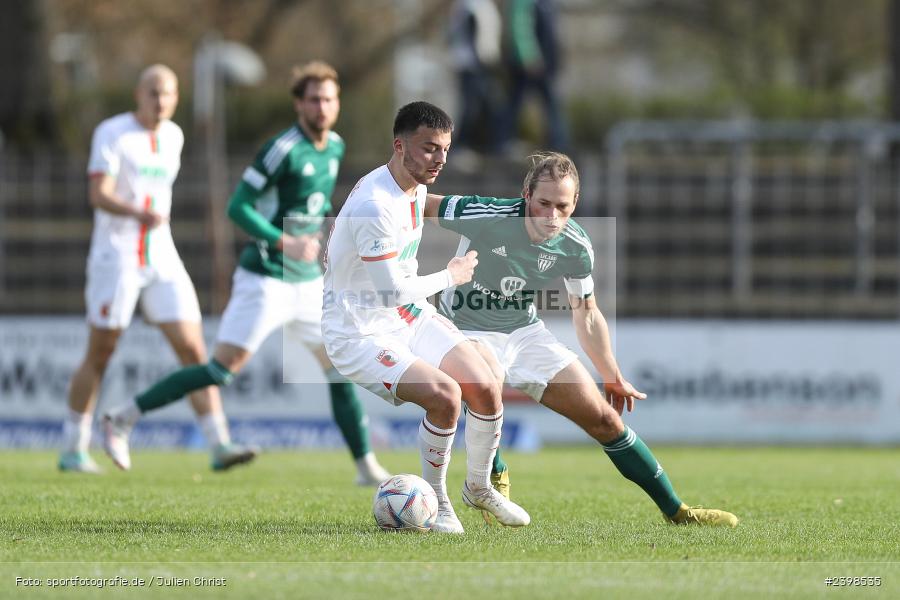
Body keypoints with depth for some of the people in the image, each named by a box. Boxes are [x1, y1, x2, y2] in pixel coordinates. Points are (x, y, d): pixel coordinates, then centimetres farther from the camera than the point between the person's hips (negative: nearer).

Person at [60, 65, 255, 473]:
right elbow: (98, 194, -20)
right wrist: (138, 213, -37)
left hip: (162, 259, 5)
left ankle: (219, 445, -8)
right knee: (99, 357, 1)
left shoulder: (173, 136, 12)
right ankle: (73, 451, 12)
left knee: (194, 351, -5)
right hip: (116, 256, -5)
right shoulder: (111, 133, -8)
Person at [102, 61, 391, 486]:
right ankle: (122, 419, -2)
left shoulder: (335, 147, 8)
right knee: (222, 370, -10)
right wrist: (286, 242, -25)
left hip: (308, 281, 8)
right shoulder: (283, 149, -17)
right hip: (265, 280, -8)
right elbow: (238, 207, -18)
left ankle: (367, 467, 14)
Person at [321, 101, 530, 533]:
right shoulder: (374, 206, -27)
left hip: (407, 316, 9)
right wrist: (450, 277, -13)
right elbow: (392, 292, -27)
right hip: (359, 334, -9)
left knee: (486, 389, -3)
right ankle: (436, 501, -4)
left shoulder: (417, 189, 4)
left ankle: (479, 487, 22)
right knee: (444, 394, -27)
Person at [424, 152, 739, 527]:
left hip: (525, 332, 5)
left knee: (601, 415, 0)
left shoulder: (576, 248, -11)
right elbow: (421, 206, -15)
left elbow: (586, 315, 6)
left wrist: (613, 378, 11)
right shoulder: (485, 217, -28)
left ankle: (676, 510, 12)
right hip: (467, 329, -4)